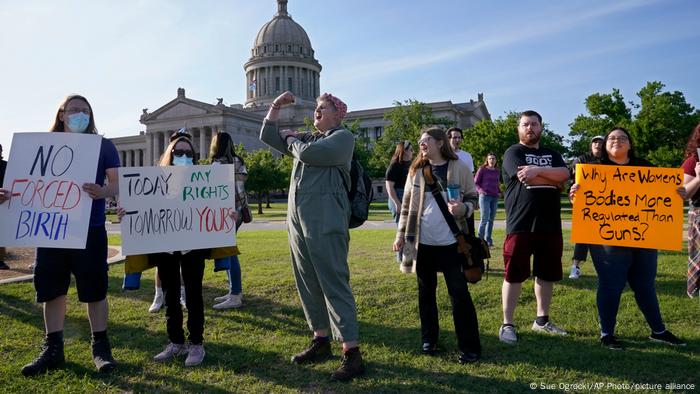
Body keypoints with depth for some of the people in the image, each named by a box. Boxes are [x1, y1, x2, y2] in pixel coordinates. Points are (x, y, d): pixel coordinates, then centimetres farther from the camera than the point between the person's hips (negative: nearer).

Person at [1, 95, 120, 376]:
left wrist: (102, 191, -28)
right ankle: (52, 350, 23)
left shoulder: (102, 146, 2)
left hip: (89, 230, -3)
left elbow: (117, 183, -5)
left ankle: (100, 347, 16)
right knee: (51, 290, 9)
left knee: (94, 291, 2)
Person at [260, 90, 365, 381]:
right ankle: (321, 341, 26)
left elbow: (308, 153, -16)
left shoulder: (343, 137, -1)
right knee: (308, 285, 12)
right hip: (297, 221, 8)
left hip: (326, 223, -8)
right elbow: (268, 136, 25)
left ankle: (352, 352, -2)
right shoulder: (307, 138, 21)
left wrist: (291, 139, 4)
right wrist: (276, 106, 15)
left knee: (334, 285, -8)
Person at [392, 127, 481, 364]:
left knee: (459, 292, -1)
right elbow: (407, 204, 9)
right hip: (423, 241, 3)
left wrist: (464, 208, -20)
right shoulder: (416, 170, 6)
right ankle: (429, 339, 26)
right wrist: (401, 234, 5)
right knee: (426, 291, 12)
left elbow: (473, 198, 3)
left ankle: (469, 347, 10)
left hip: (451, 241, -3)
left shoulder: (459, 168, -2)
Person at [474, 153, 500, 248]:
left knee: (491, 219, 8)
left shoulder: (497, 171, 13)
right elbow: (475, 183, -1)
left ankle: (488, 240, 16)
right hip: (485, 196, -5)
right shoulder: (482, 169, -1)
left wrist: (499, 192, 9)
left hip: (495, 197, 5)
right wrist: (480, 190, -17)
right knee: (484, 219, -11)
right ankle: (480, 239, -2)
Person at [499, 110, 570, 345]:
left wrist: (538, 170, -15)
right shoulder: (513, 153, -1)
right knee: (514, 275, -2)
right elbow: (542, 179, -16)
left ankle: (542, 320, 27)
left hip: (550, 225, 6)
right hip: (520, 225, -6)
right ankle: (507, 324, 7)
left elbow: (564, 174, -5)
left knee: (547, 274, 13)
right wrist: (553, 179, -2)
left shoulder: (552, 154, 17)